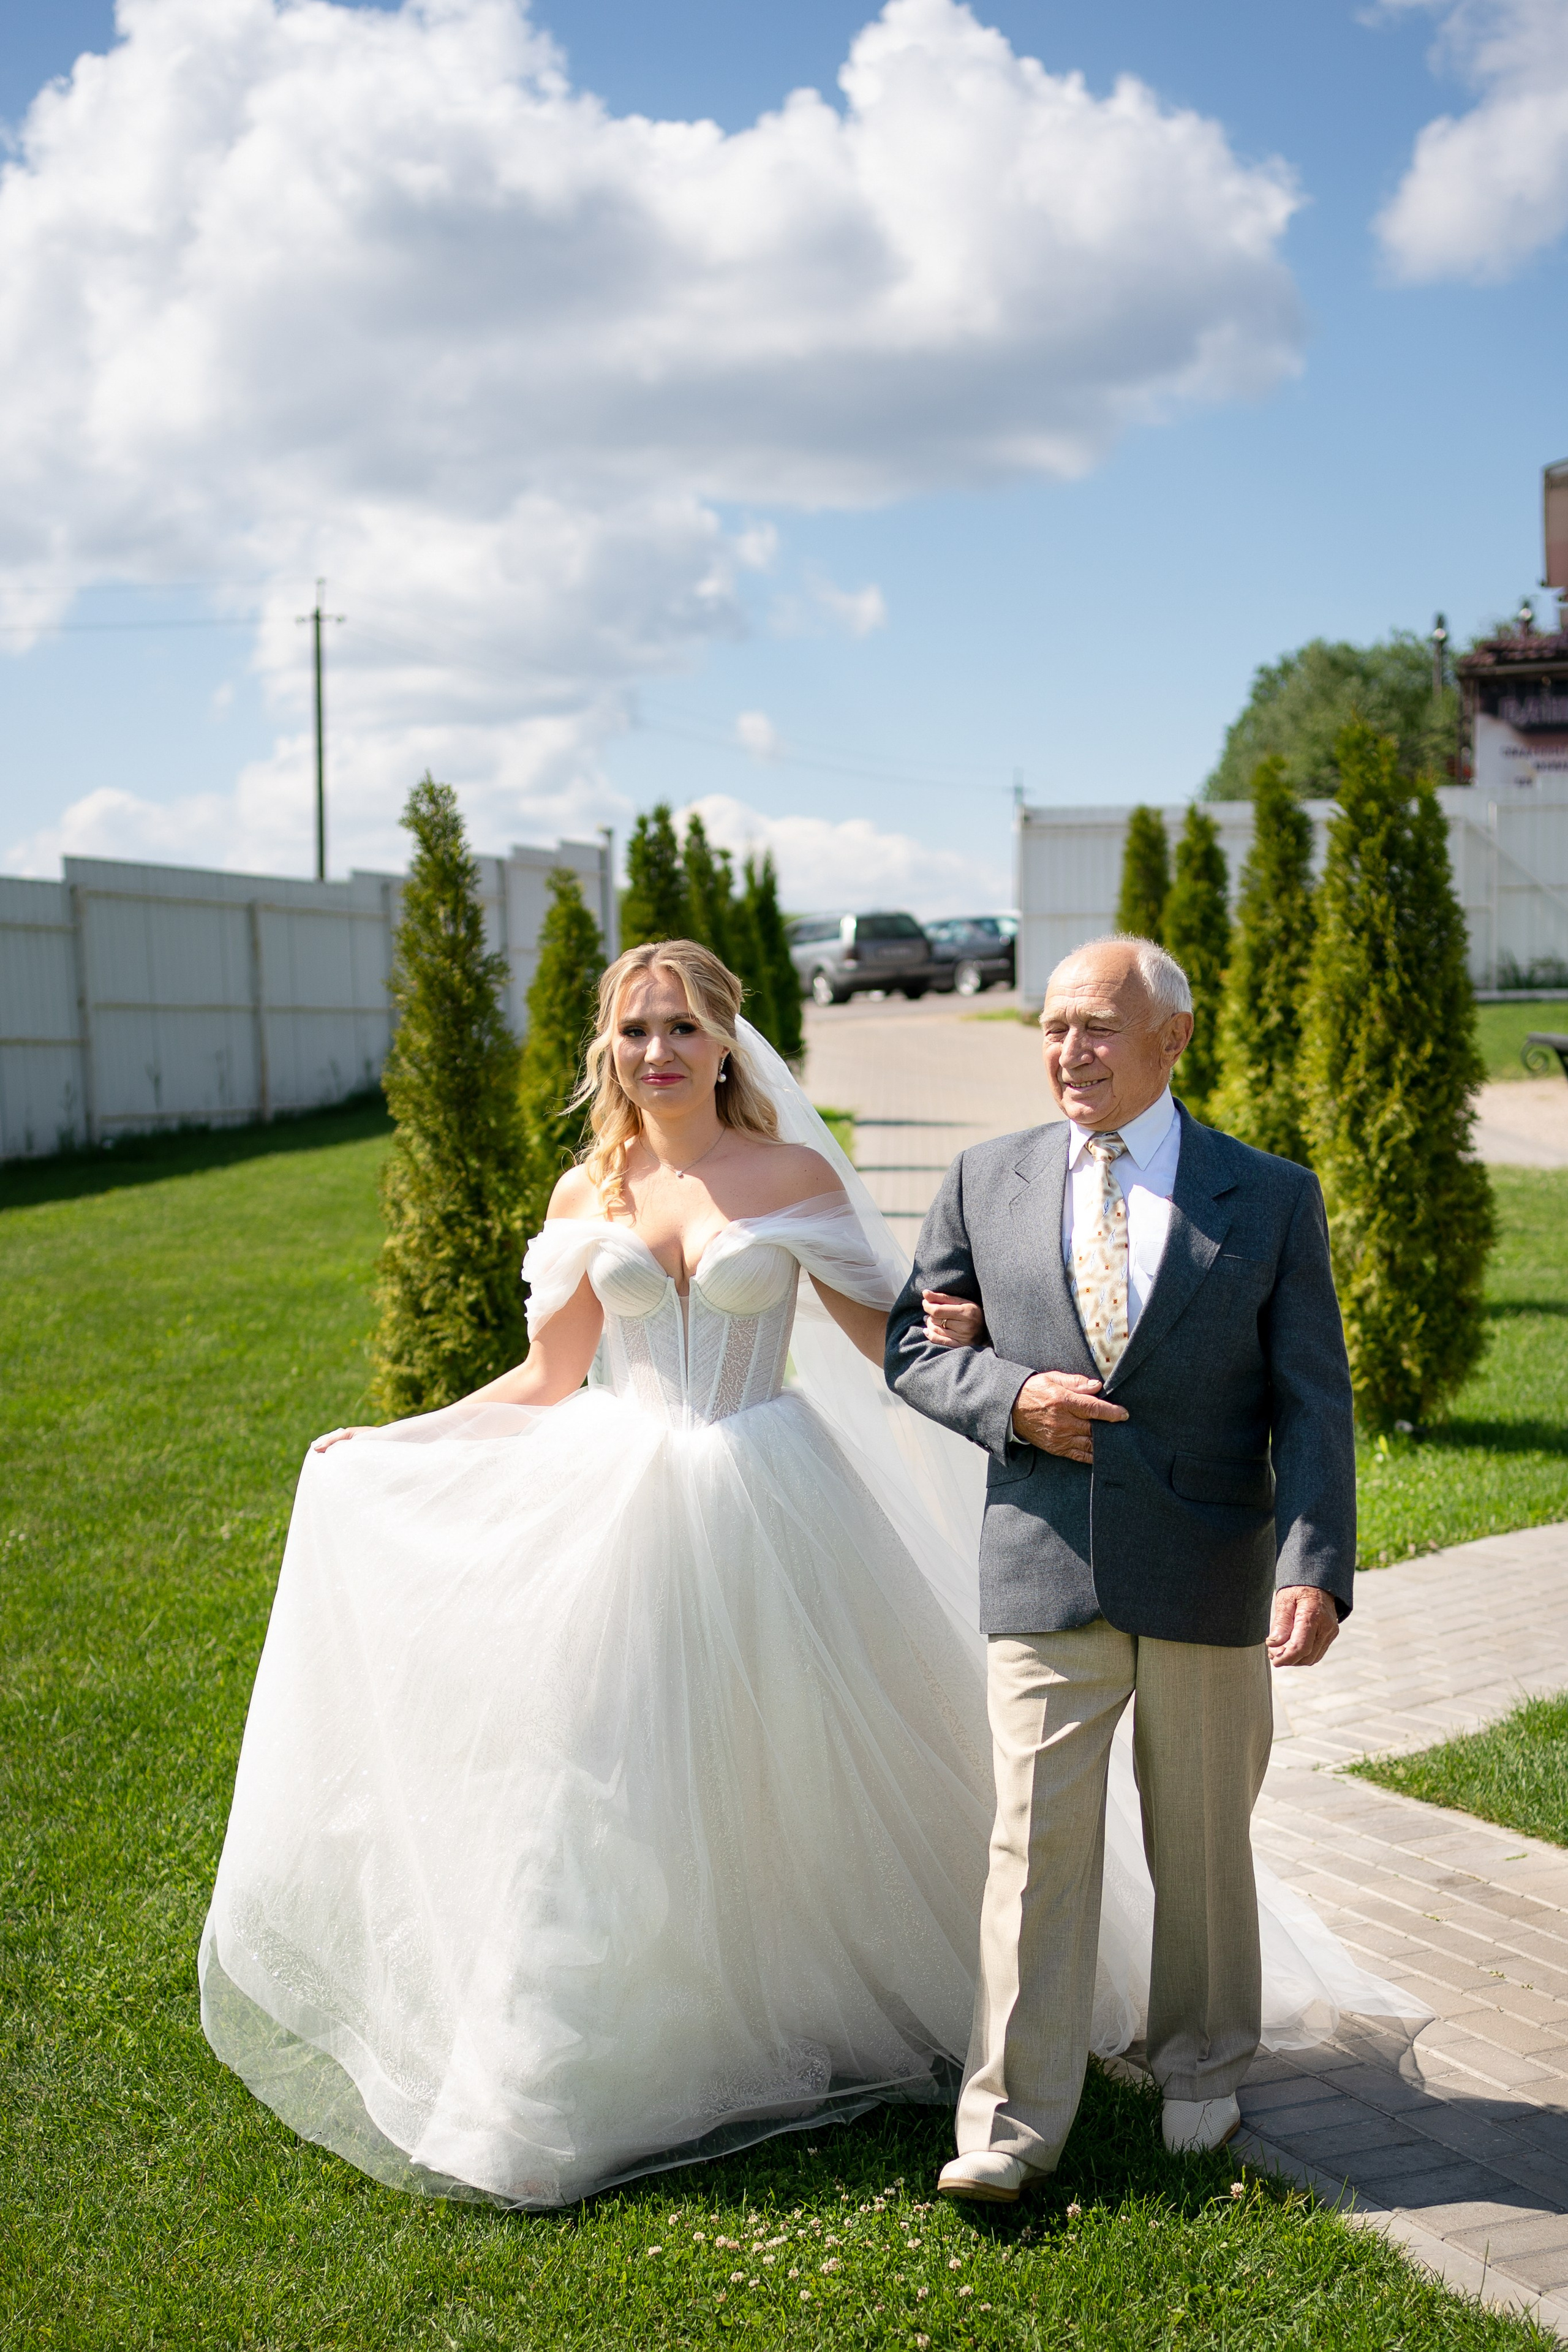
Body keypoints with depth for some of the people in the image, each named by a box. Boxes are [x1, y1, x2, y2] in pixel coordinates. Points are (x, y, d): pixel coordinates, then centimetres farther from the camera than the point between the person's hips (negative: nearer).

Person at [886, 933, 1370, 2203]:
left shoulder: (1271, 1197, 0)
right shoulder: (988, 1181, 3)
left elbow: (1313, 1401, -4)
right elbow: (911, 1344, 9)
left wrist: (1315, 1567, -15)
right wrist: (1010, 1399, -11)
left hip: (1208, 1574, 0)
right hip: (1045, 1568, 0)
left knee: (1203, 1837, 14)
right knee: (1038, 1838, -1)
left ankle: (1204, 2069, 35)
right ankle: (1014, 2119, 9)